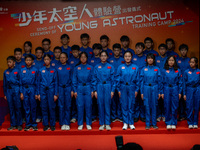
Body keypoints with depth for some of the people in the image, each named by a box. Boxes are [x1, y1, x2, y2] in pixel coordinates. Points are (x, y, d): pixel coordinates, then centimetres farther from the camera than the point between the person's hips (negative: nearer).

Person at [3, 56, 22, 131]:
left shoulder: (17, 71, -1)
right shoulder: (5, 72, 9)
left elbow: (19, 82, 1)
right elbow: (4, 84, 12)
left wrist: (11, 80, -7)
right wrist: (5, 94, 10)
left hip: (16, 90, -3)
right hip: (8, 91, 4)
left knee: (17, 108, 0)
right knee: (11, 108, 7)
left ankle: (19, 124, 8)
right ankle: (13, 125, 14)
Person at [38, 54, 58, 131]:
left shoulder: (54, 70, 2)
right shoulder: (41, 70, 6)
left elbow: (56, 82, 1)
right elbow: (39, 82, 9)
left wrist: (55, 94, -4)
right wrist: (38, 93, 4)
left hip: (51, 90, -2)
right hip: (43, 91, 2)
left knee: (52, 108, 0)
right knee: (44, 108, 4)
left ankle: (52, 125, 10)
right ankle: (45, 125, 13)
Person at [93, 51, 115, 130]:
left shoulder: (110, 67, 4)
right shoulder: (96, 67, 6)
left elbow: (112, 79, 4)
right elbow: (95, 79, 6)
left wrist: (112, 90, -2)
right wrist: (95, 90, 0)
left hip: (108, 87, -1)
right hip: (99, 87, 1)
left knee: (107, 105, 1)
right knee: (100, 105, 2)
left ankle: (107, 124, 9)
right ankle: (101, 124, 11)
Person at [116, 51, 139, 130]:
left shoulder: (135, 67, 3)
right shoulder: (120, 67, 3)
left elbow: (137, 80, 5)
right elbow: (117, 79, 5)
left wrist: (136, 90, 0)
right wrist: (119, 90, -1)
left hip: (132, 88, 0)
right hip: (123, 88, 0)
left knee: (131, 106, 3)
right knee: (124, 106, 4)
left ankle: (131, 123, 12)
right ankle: (125, 123, 13)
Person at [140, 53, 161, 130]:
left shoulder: (157, 69, 4)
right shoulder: (144, 69, 5)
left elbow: (159, 81, 6)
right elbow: (142, 81, 6)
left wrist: (159, 92, 2)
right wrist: (141, 92, 1)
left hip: (154, 89, 0)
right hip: (146, 89, 0)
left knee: (154, 107, 4)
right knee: (147, 107, 3)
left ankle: (154, 123, 13)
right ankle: (148, 124, 11)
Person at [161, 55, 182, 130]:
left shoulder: (178, 71, 5)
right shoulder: (164, 71, 4)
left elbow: (180, 82, 6)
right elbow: (162, 82, 6)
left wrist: (180, 92, 0)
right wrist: (162, 92, 2)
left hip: (175, 90, 0)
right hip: (166, 90, 0)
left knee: (174, 107, 2)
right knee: (167, 107, 3)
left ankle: (173, 123, 11)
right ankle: (168, 123, 12)